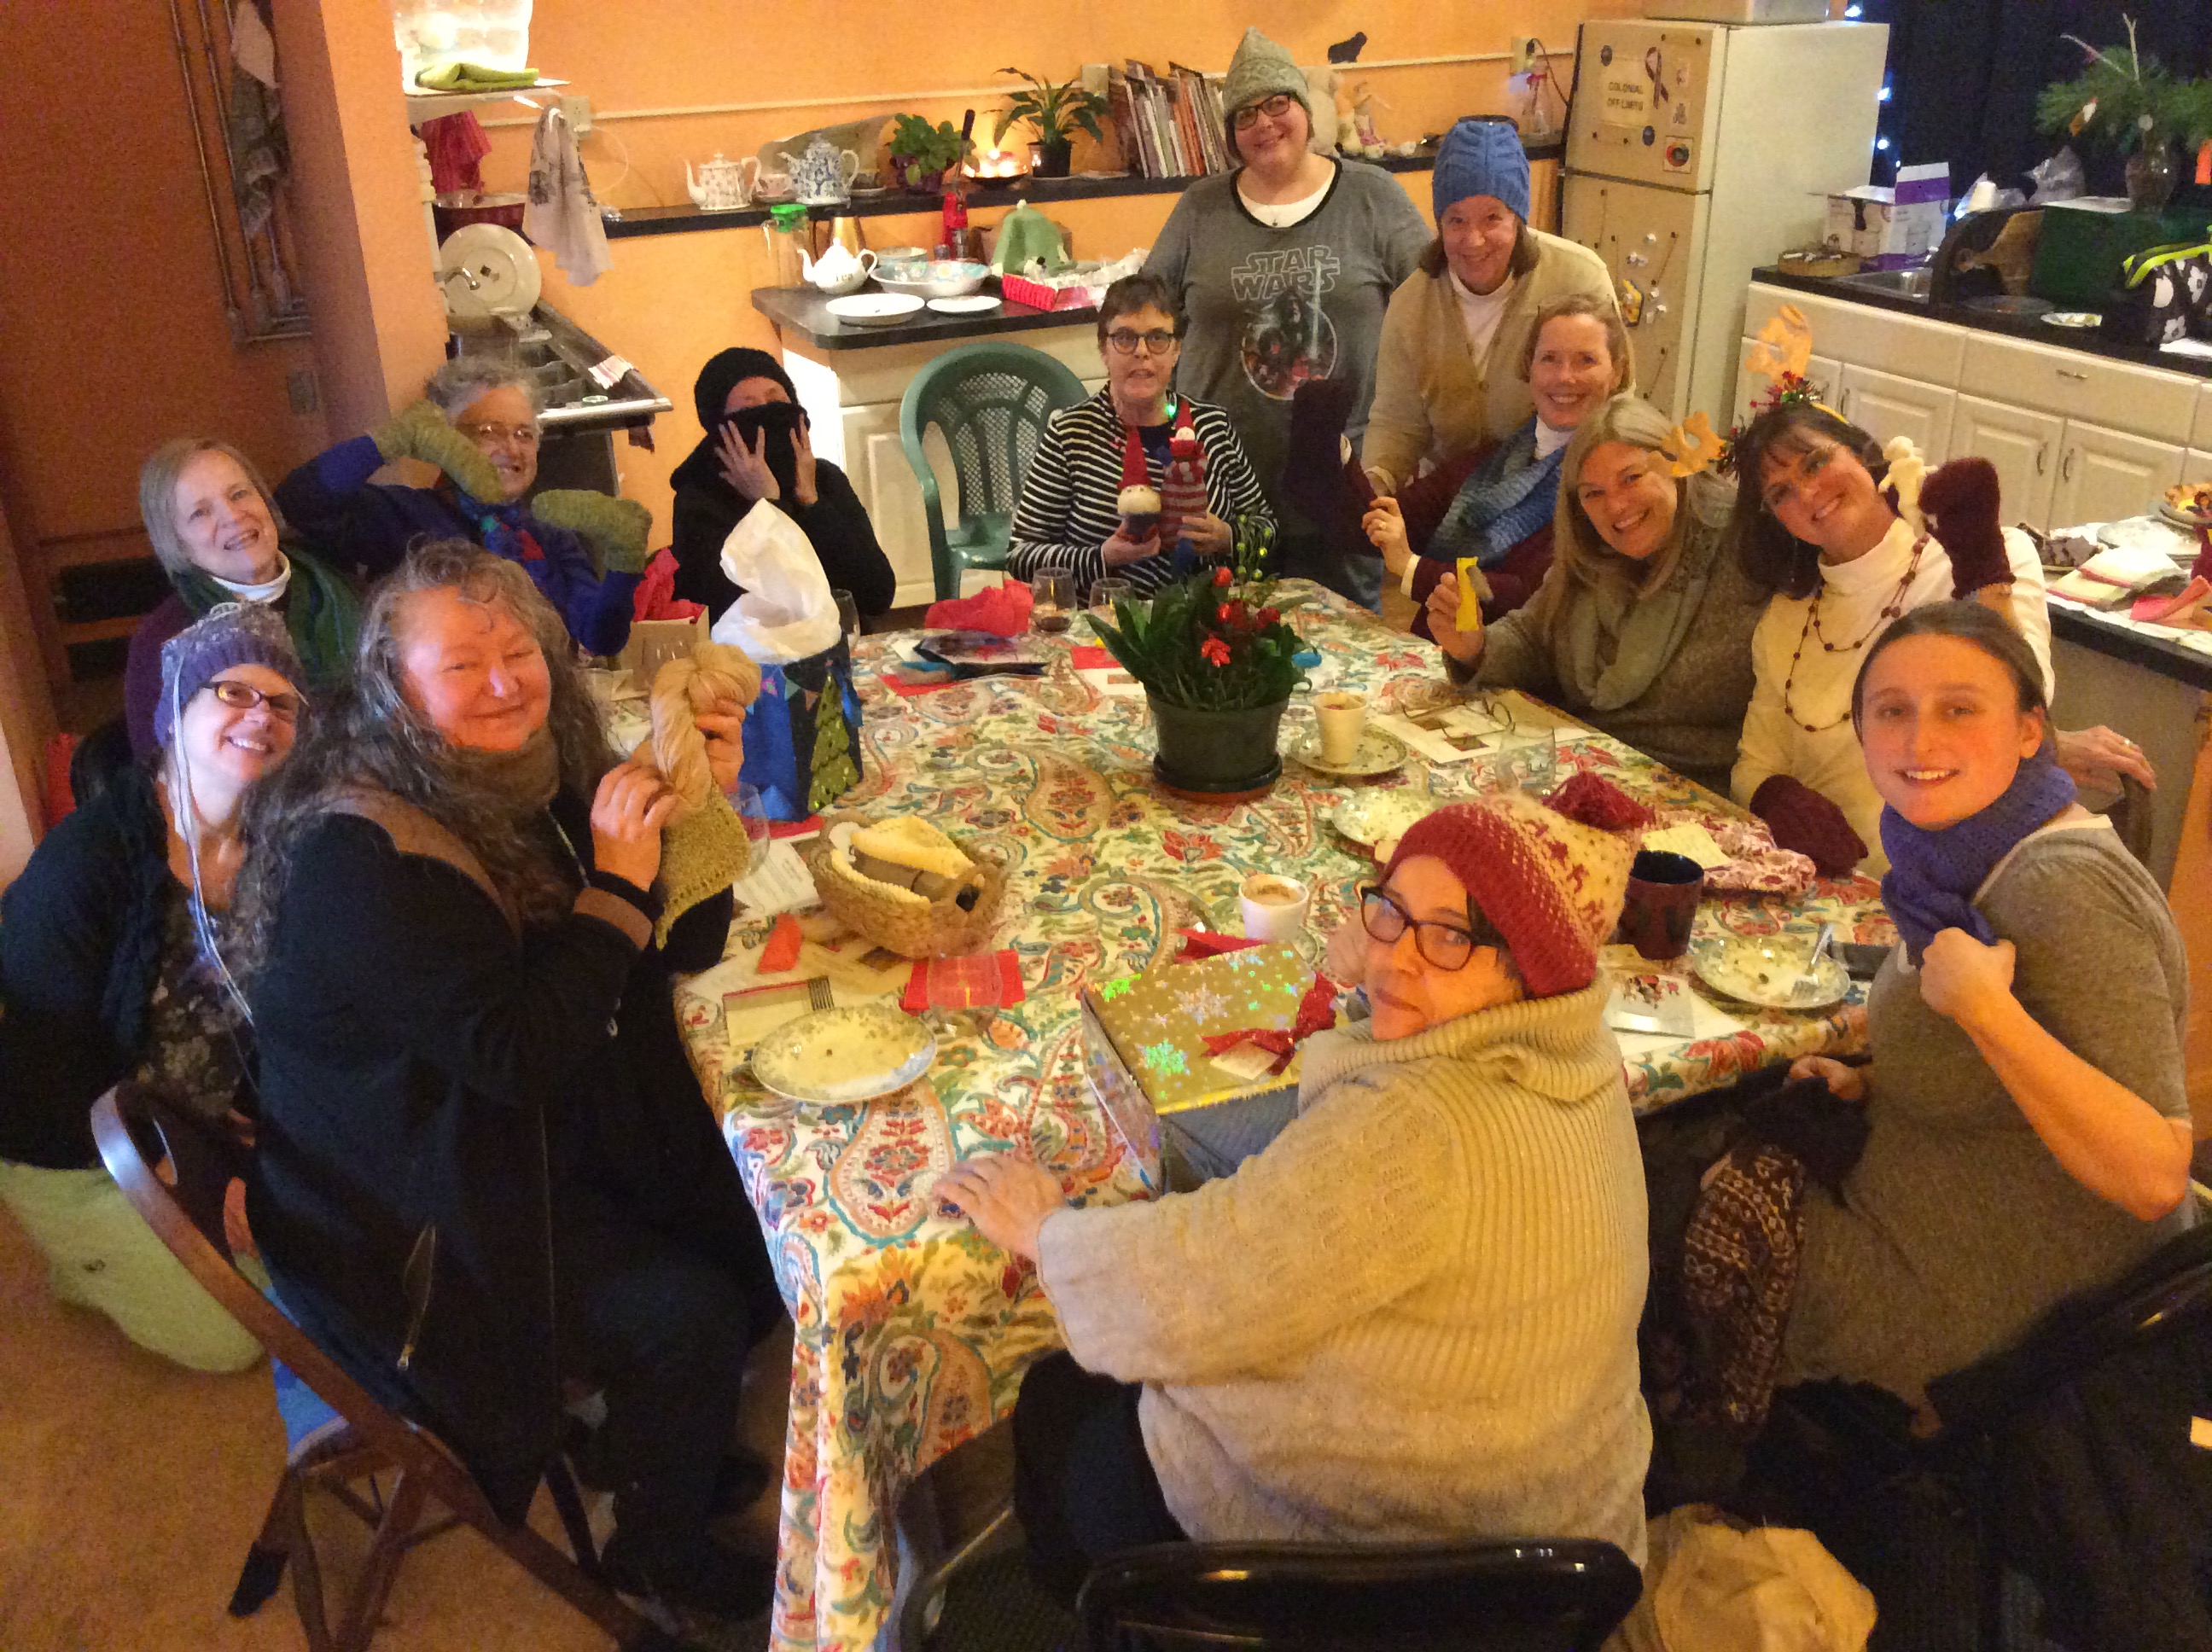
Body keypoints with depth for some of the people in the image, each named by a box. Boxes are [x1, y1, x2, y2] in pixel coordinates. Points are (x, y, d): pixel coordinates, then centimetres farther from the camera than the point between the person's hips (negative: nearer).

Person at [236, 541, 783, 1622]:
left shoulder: (532, 772, -2)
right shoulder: (361, 855, -26)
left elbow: (684, 948, 3)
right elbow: (519, 1056, -28)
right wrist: (615, 884, -27)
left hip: (544, 1138, 8)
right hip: (411, 1217, -8)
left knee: (756, 1219, 2)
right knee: (689, 1320, -15)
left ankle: (684, 1450, 26)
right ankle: (657, 1554, 13)